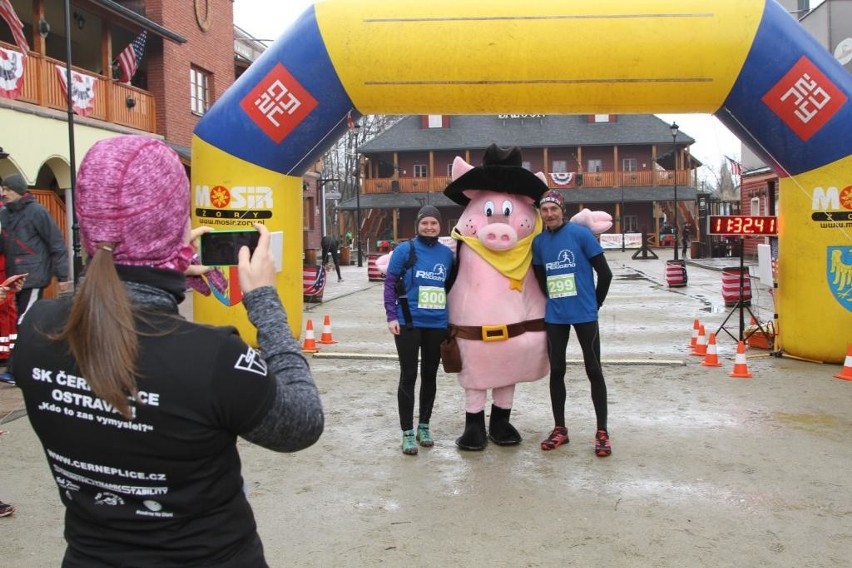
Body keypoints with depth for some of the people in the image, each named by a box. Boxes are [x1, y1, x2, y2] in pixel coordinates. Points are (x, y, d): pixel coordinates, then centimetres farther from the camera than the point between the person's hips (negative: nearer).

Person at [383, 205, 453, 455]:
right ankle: (408, 433, 8)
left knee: (430, 375, 13)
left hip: (437, 325, 4)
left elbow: (451, 287, 13)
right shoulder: (405, 250, -5)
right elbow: (390, 283, -4)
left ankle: (424, 426, 28)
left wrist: (452, 318, 10)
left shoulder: (447, 253, 6)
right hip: (409, 323, -4)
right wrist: (391, 316, -11)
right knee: (408, 376, 0)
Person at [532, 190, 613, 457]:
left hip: (584, 315, -4)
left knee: (594, 371, 2)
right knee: (556, 371, 9)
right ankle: (560, 429, 21)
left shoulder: (581, 234, -9)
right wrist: (554, 301, 14)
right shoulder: (538, 242, 4)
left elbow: (605, 273, -6)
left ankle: (602, 432, 9)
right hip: (554, 317, 4)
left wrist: (594, 304, 1)